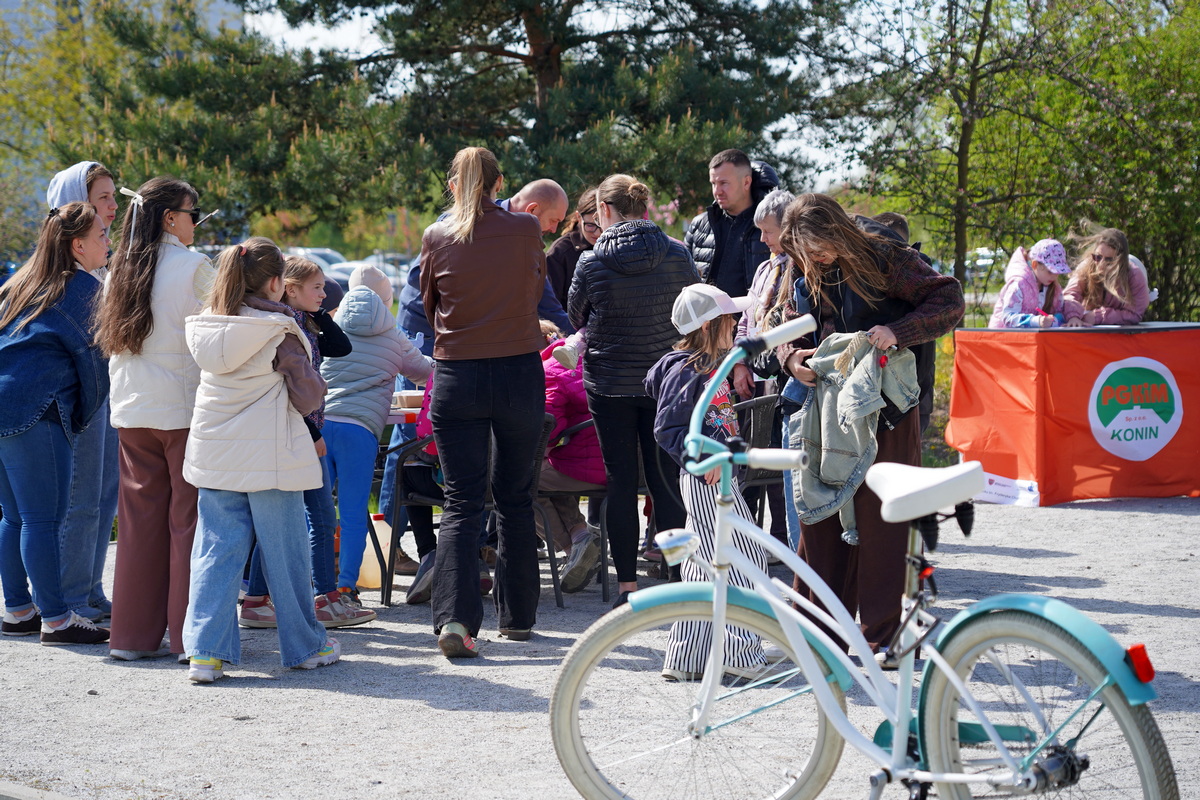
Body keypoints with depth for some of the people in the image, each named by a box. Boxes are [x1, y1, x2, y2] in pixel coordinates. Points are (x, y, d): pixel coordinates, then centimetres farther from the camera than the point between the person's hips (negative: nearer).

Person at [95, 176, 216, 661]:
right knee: (189, 518, -1)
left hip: (131, 410, 6)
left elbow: (110, 346, 15)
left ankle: (133, 634, 12)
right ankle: (189, 634, 0)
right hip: (185, 407, -6)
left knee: (139, 519, 9)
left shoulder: (121, 270, 9)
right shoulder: (193, 266, -8)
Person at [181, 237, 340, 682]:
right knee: (284, 552, 6)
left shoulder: (206, 326, 4)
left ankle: (206, 650, -4)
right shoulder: (280, 331, -11)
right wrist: (318, 388, 13)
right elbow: (308, 397, -9)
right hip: (270, 457, -4)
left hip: (214, 457, 5)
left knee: (216, 550, 5)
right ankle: (305, 646, 18)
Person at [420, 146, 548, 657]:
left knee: (461, 502, 0)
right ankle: (517, 616, 21)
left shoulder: (437, 238, -4)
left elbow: (430, 307, 9)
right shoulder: (525, 231, -3)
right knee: (515, 498, 14)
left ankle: (455, 618, -16)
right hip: (520, 374, 1)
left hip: (457, 379, -1)